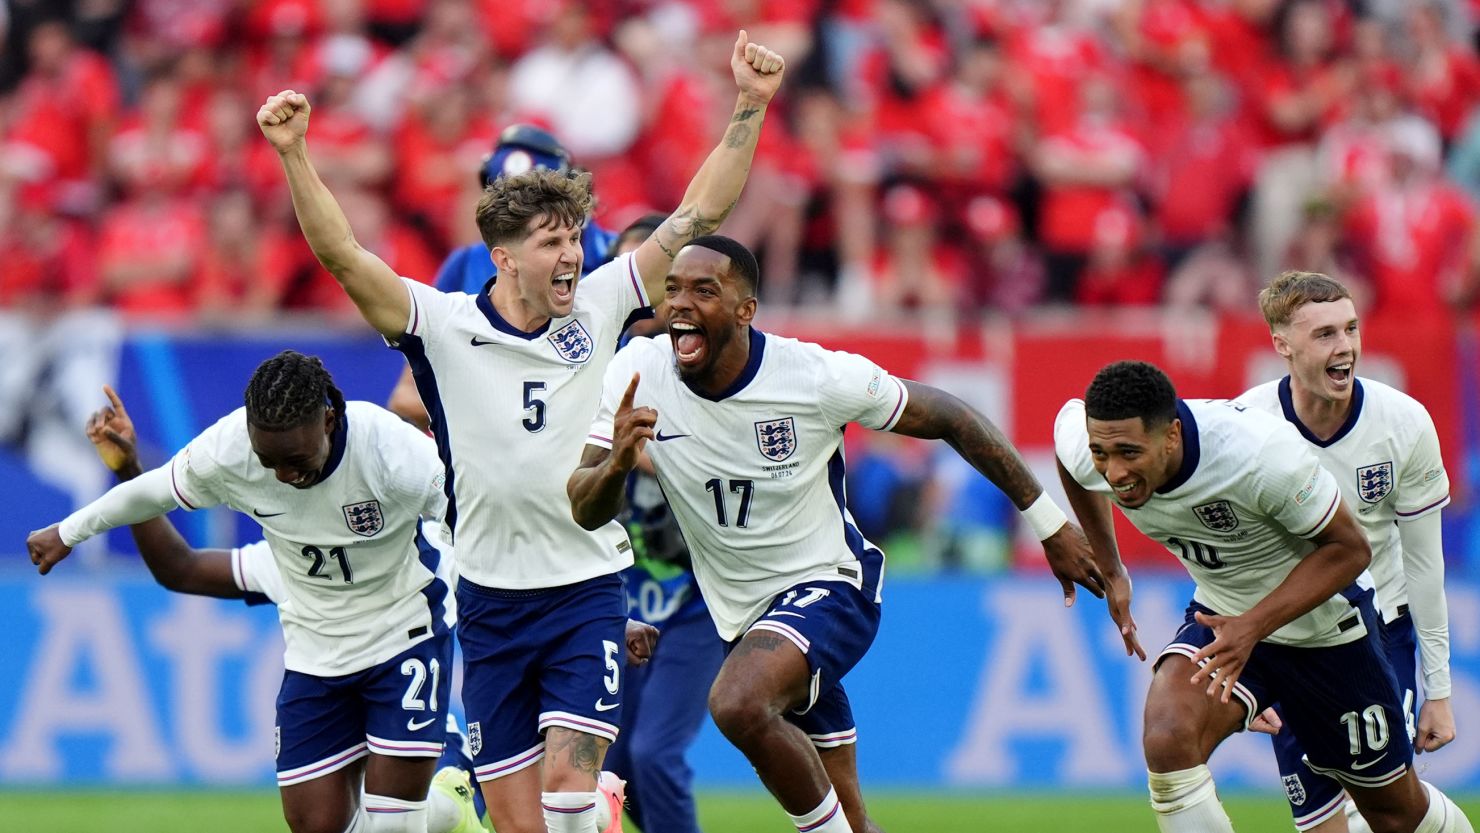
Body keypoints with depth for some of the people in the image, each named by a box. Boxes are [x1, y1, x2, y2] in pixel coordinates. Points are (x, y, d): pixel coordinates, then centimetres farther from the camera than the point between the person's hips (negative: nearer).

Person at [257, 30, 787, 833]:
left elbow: (698, 213, 2)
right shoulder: (443, 324, -6)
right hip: (490, 606, 0)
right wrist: (294, 156, -28)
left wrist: (750, 107, -5)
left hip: (588, 593, 0)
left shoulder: (597, 307, 0)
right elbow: (342, 255, -16)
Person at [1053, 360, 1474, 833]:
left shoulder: (1264, 453, -36)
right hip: (1221, 619, 3)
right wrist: (1106, 565, 9)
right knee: (1167, 742, -29)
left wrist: (1254, 626, -35)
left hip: (1322, 625, -3)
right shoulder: (1086, 451, -23)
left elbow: (1349, 549, -23)